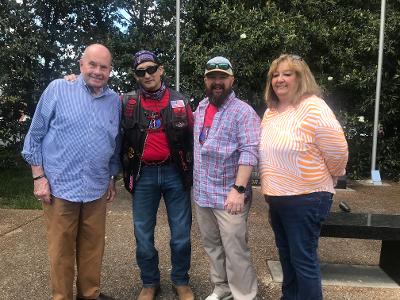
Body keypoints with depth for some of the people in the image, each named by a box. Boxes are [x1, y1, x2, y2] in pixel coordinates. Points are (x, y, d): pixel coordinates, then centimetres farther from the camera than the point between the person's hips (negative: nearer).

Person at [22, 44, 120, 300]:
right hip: (61, 186, -3)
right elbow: (36, 135, 0)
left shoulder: (114, 100, 8)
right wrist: (39, 176, -4)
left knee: (93, 247, 13)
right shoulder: (58, 89, -3)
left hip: (96, 189, 3)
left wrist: (113, 179, 16)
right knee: (61, 249, 7)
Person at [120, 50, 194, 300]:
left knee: (181, 233, 8)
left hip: (175, 172, 0)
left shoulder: (179, 101, 3)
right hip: (143, 175, 1)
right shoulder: (128, 103, 3)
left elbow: (192, 138, 7)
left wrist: (192, 172, 3)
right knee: (143, 234, 9)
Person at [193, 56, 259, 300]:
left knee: (235, 251, 1)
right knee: (212, 246, 18)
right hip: (202, 193, 7)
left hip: (229, 195, -7)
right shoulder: (200, 108, 11)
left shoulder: (243, 112, -11)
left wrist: (239, 189, -24)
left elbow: (249, 152, -18)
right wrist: (195, 182, 12)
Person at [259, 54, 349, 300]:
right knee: (286, 255, 21)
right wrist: (272, 189, 15)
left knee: (304, 260, 3)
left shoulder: (314, 108, -16)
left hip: (305, 199, -8)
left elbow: (338, 153, -15)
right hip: (276, 198, 8)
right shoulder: (271, 111, 8)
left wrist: (325, 180, 0)